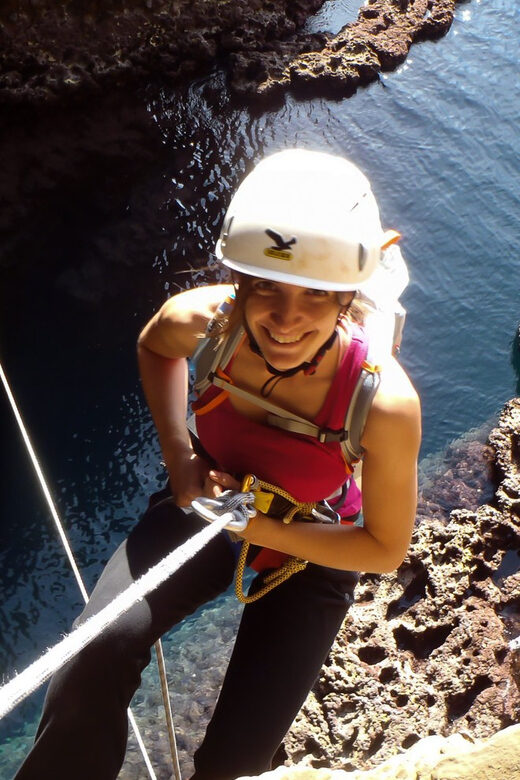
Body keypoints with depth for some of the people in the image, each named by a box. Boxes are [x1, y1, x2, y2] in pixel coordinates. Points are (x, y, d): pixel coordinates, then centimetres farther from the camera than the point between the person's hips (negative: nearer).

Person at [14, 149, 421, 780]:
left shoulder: (385, 403, -34)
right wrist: (179, 458, -9)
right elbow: (153, 347, 2)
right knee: (100, 649, -27)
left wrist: (260, 527, -25)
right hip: (211, 499, 2)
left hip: (313, 549, -1)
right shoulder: (201, 321, -26)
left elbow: (386, 548, -17)